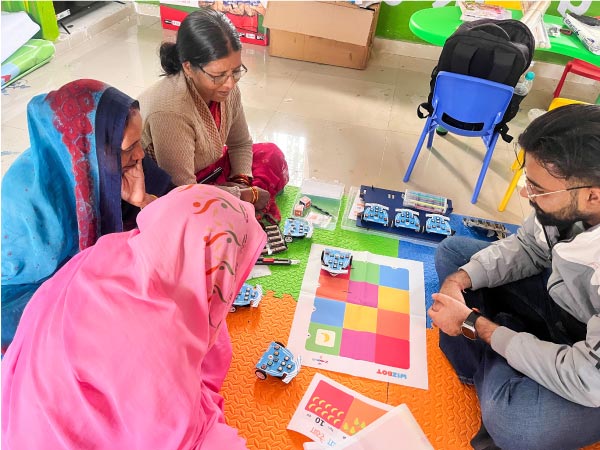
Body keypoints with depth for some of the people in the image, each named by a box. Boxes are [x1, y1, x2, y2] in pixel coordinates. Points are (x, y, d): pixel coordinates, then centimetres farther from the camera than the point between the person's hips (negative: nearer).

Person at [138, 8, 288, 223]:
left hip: (204, 168, 8)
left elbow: (241, 143, 5)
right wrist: (247, 196, -23)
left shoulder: (226, 89, -14)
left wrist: (242, 181, -14)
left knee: (271, 155, 5)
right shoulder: (168, 112, -36)